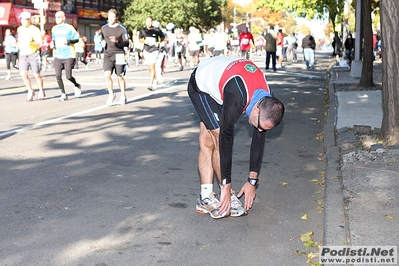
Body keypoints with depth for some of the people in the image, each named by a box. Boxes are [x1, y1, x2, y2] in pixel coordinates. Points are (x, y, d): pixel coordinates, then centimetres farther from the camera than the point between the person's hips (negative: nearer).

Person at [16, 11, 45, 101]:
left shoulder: (34, 29, -8)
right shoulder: (19, 29, 9)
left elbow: (39, 43, -14)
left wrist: (32, 42, -31)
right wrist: (19, 44, 11)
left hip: (33, 54, -4)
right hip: (23, 55, 4)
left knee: (37, 75, 4)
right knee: (23, 74, -12)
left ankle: (41, 91, 24)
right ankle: (30, 91, 5)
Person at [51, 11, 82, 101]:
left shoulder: (69, 28, -2)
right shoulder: (54, 29, 13)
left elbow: (77, 39, -1)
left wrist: (69, 41, -19)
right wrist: (52, 44, 5)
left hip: (68, 56, -4)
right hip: (57, 56, 4)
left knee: (68, 76, -7)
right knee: (58, 76, -6)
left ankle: (76, 86, 25)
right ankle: (63, 94, 8)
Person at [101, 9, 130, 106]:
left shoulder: (122, 29, -3)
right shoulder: (104, 28, 9)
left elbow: (127, 43, -7)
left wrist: (117, 41, -24)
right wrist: (103, 42, 5)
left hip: (118, 55, -3)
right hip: (107, 55, 3)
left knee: (120, 77, 5)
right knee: (107, 75, -15)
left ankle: (123, 96, 24)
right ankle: (111, 94, 3)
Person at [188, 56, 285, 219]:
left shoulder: (267, 102, -19)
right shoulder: (236, 99, -41)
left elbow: (259, 140, -11)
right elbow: (226, 140, -36)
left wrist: (253, 181, -7)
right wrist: (226, 187, -30)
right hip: (201, 85, -6)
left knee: (207, 142, 3)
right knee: (219, 138, -14)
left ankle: (205, 199, 4)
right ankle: (228, 196, -5)